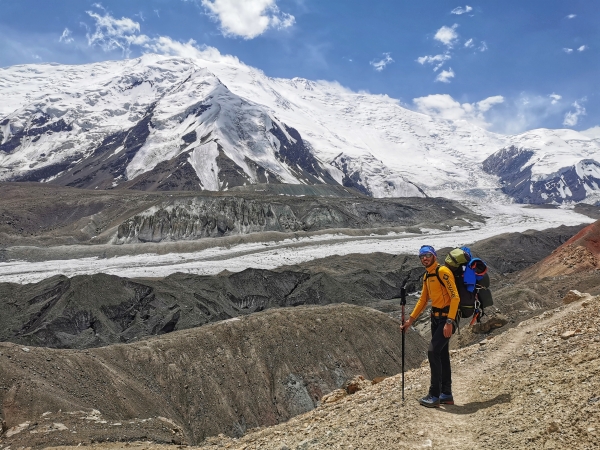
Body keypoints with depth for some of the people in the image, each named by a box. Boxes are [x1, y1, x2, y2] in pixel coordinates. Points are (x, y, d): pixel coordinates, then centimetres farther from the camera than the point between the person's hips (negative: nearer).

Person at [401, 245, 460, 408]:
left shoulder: (443, 271, -15)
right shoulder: (426, 276, 12)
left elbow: (455, 298, -20)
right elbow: (423, 300, 19)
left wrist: (449, 322, -25)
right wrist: (410, 319, 17)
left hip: (447, 318, -9)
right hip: (435, 318, 9)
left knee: (433, 351, -13)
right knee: (442, 354, 13)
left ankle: (434, 396, -4)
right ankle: (446, 394, 22)